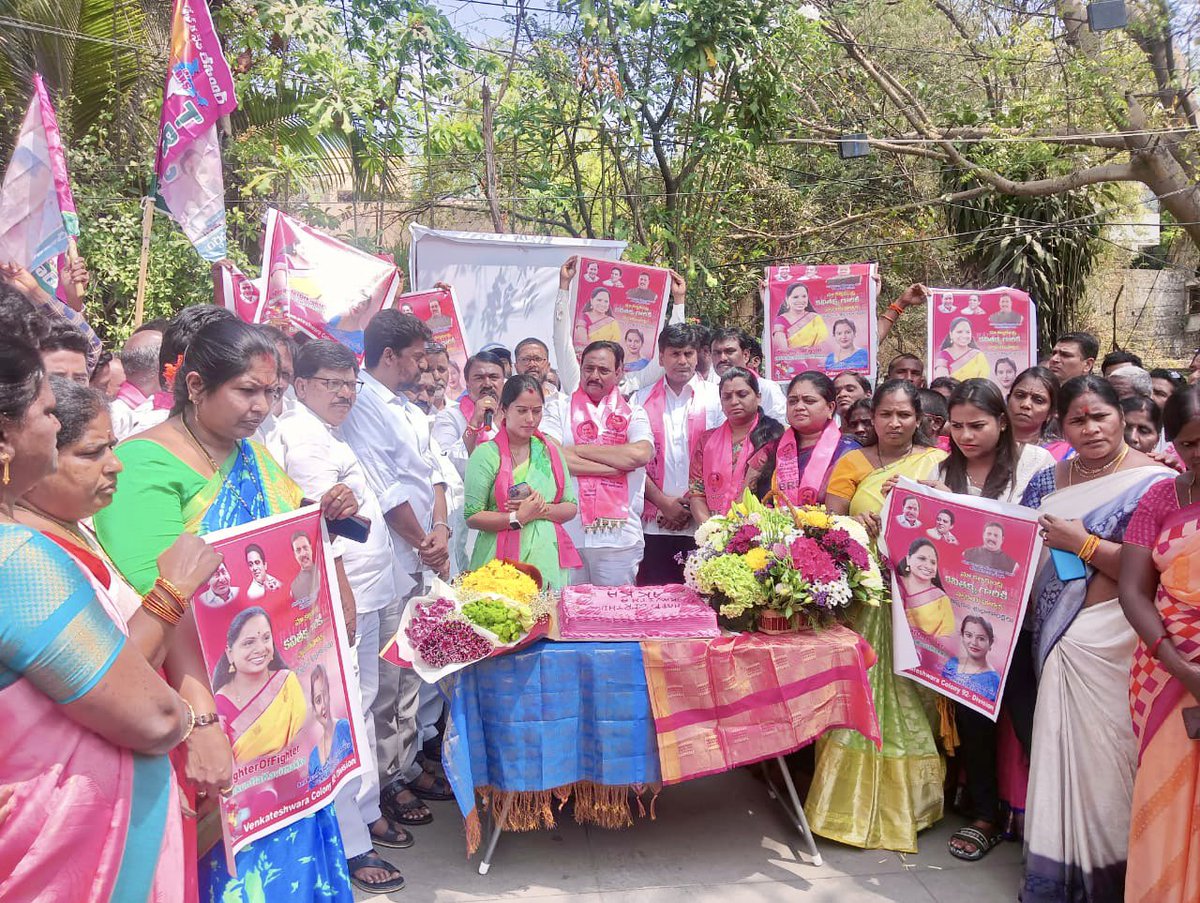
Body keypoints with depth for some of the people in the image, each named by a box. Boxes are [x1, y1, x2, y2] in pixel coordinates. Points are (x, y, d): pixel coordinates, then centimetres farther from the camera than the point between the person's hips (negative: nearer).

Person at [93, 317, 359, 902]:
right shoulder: (145, 466, -16)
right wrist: (200, 718, -33)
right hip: (212, 705, -7)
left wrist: (323, 515, -2)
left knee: (288, 836, 17)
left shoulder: (252, 454, 8)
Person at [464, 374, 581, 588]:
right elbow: (472, 517, -9)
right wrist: (518, 518, -17)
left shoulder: (551, 451, 12)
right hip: (503, 565, -4)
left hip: (548, 561, 4)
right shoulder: (486, 454, -4)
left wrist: (543, 510, -8)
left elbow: (571, 508, 10)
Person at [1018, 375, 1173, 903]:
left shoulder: (1152, 482, -7)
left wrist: (1083, 543, -16)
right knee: (1057, 750, 11)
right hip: (1055, 638, 6)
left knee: (1099, 753, -2)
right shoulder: (1048, 481, 12)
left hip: (1110, 640, -5)